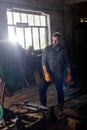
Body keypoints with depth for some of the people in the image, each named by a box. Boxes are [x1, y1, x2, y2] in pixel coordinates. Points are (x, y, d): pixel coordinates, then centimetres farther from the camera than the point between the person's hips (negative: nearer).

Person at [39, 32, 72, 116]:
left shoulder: (63, 50, 2)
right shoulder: (47, 49, -2)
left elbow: (67, 63, 7)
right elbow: (43, 61, -8)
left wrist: (69, 74, 3)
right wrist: (46, 73, -19)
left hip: (59, 75, 0)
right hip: (48, 73, 0)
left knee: (60, 91, 9)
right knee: (41, 89, -4)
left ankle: (60, 108, 28)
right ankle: (43, 106, 16)